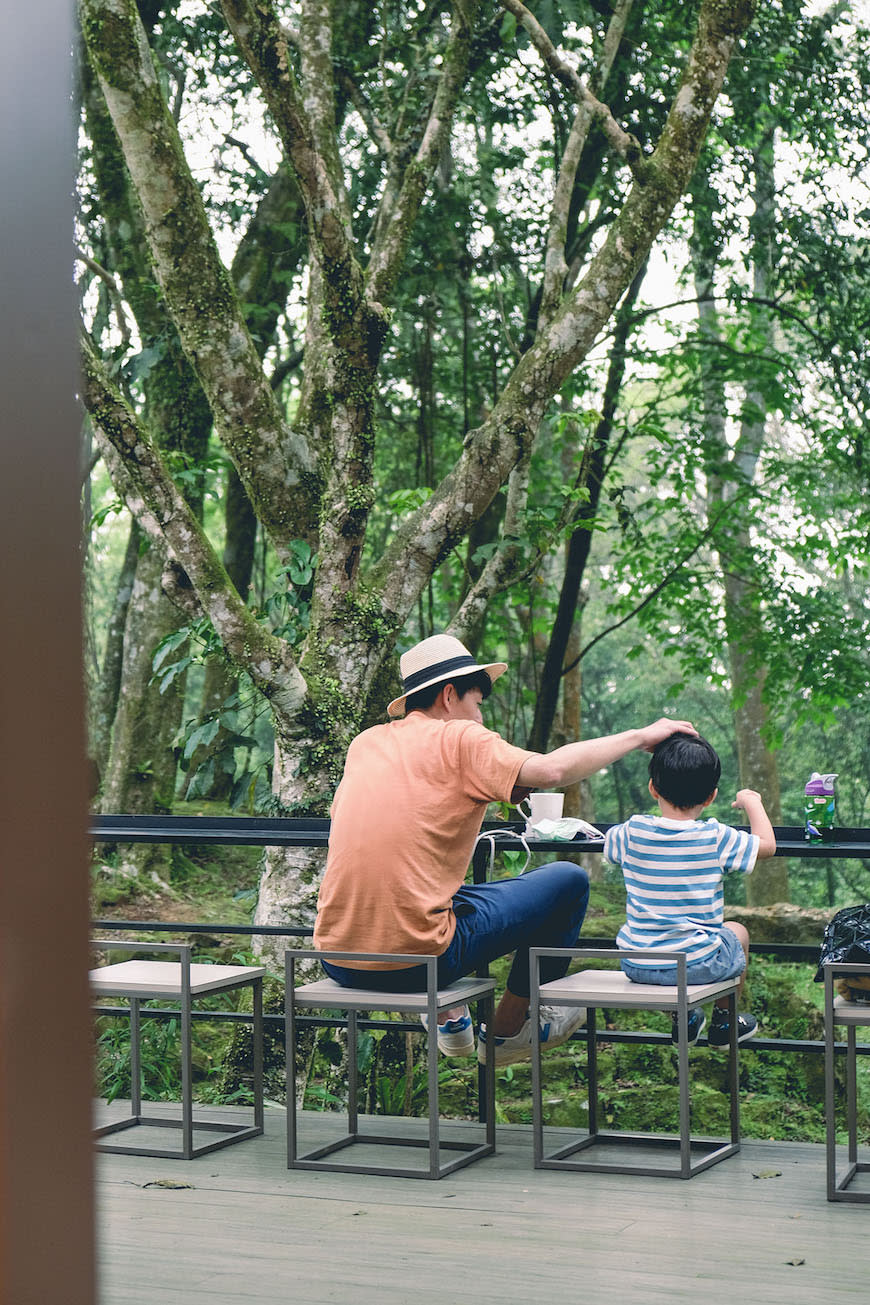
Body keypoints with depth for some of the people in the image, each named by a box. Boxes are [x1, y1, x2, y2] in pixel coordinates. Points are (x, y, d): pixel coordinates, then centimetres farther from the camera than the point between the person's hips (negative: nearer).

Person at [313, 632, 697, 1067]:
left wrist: (490, 790, 30)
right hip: (414, 962, -7)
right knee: (568, 881, 10)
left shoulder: (366, 742, 14)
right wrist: (640, 736, -6)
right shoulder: (458, 739, -5)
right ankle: (506, 1032, 22)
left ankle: (447, 1019, 32)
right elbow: (552, 770, -17)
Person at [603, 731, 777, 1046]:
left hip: (636, 966, 2)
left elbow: (607, 839, 18)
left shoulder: (631, 833, -7)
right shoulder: (716, 838, -14)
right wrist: (752, 801, 16)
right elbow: (767, 844, 0)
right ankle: (723, 1021, 40)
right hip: (696, 965, -2)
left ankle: (682, 1018, 40)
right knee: (736, 931, 29)